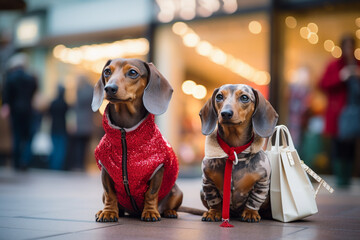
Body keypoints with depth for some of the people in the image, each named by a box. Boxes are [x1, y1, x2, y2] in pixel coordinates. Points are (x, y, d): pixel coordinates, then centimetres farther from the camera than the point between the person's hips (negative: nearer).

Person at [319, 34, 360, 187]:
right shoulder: (334, 66, 4)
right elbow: (323, 84, -6)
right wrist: (340, 77, -17)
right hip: (337, 113, -2)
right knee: (337, 146, -5)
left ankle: (347, 177, 10)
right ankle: (339, 178, 2)